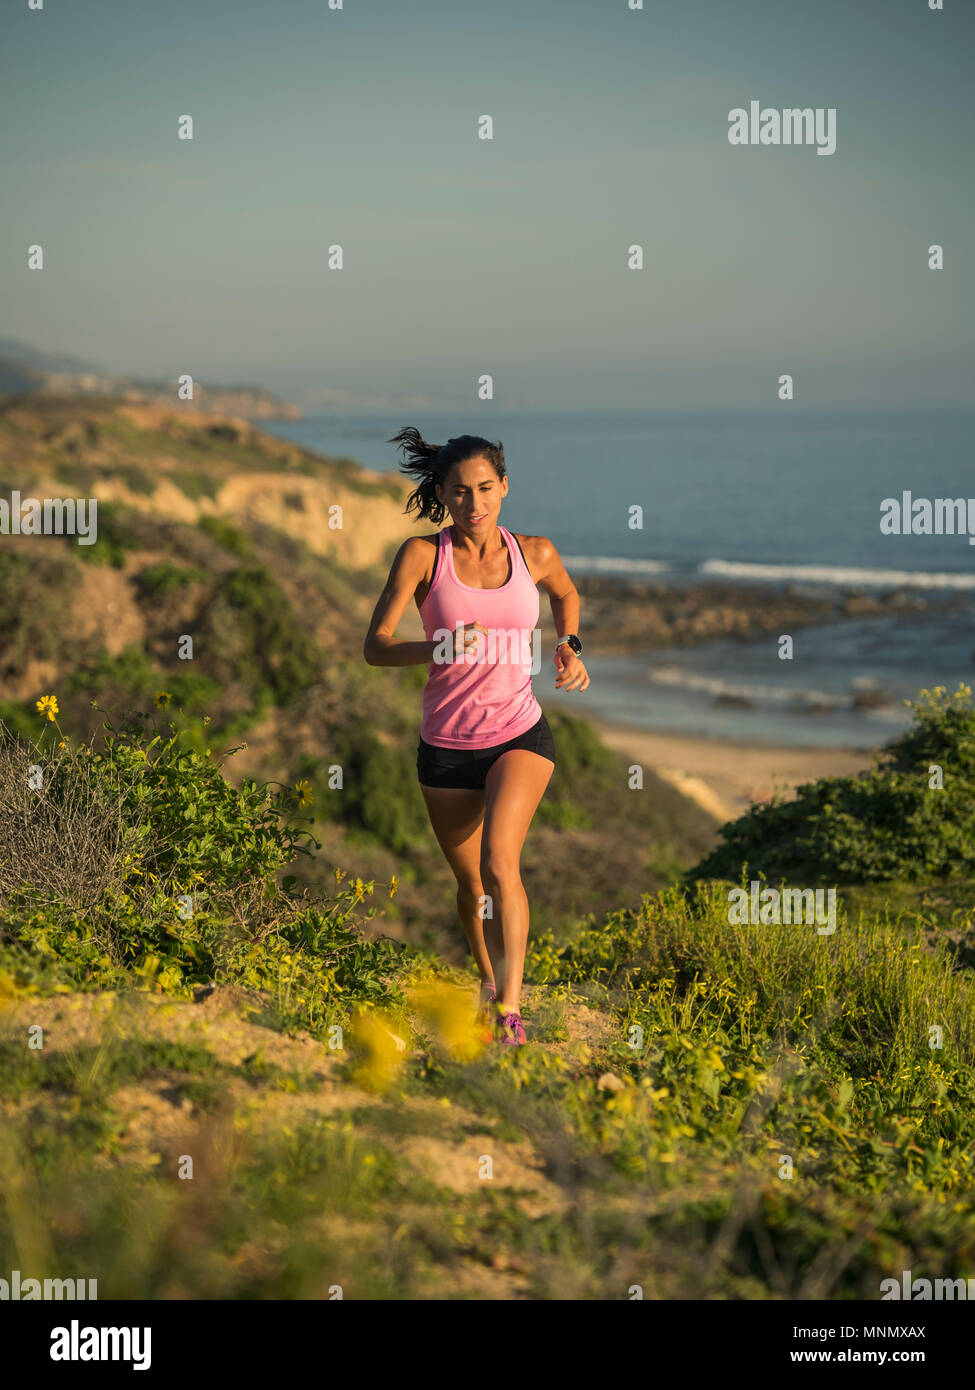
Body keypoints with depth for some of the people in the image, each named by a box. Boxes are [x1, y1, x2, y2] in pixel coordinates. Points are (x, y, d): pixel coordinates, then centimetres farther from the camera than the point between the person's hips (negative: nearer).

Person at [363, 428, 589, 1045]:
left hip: (520, 735, -1)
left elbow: (566, 593, 23)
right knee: (470, 882, 14)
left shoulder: (535, 553, -2)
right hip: (447, 744, 1)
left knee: (498, 862, -24)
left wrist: (569, 647, 7)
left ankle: (510, 1007, -19)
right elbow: (375, 647, -14)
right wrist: (441, 648, -30)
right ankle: (490, 976, 42)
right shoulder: (422, 555, -8)